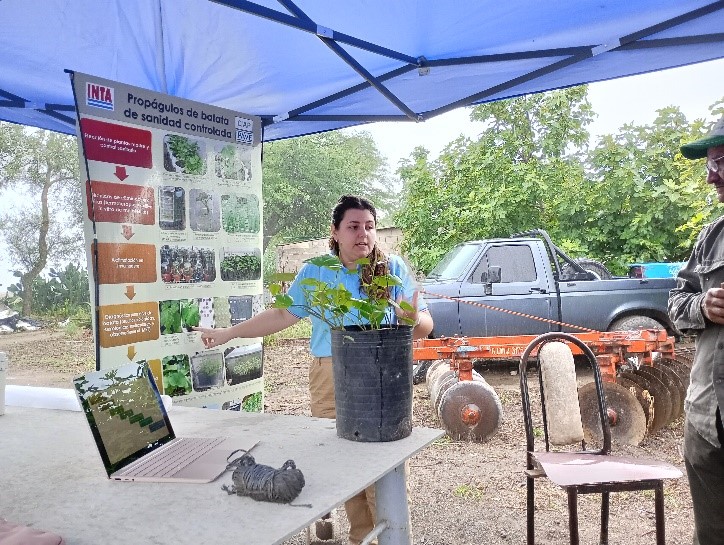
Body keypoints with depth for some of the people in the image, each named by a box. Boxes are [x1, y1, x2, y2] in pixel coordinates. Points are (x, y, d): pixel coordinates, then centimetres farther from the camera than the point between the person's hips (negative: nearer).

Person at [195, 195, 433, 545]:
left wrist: (413, 320, -23)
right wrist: (229, 333, 9)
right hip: (330, 378, 2)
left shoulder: (394, 268, 1)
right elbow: (284, 315, 11)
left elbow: (425, 325, 0)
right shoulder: (314, 272, 7)